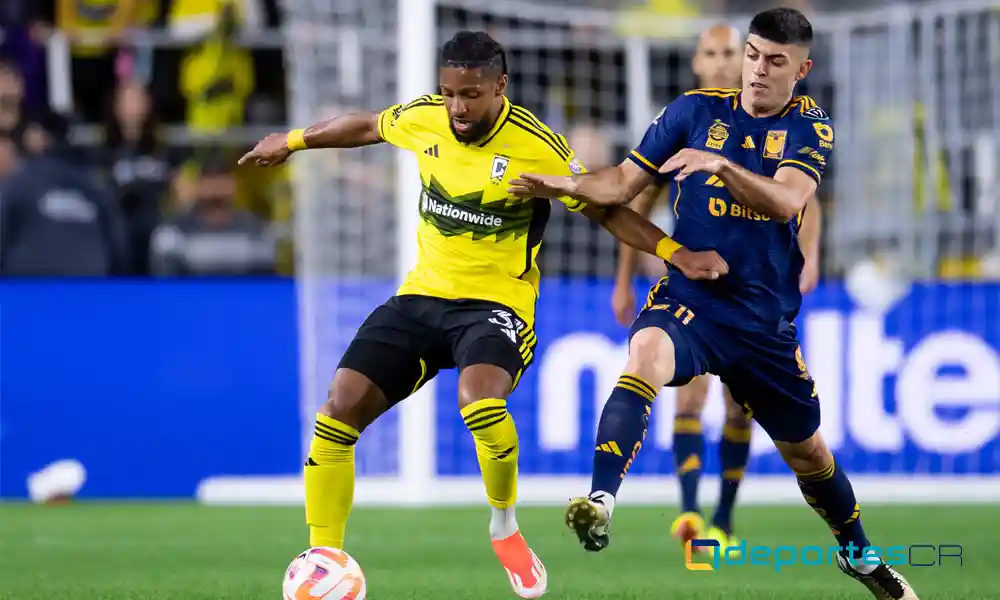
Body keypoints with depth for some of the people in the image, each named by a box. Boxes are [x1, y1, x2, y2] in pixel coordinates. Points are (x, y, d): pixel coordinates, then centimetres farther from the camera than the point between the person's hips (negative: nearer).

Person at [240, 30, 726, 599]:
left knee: (482, 402, -35)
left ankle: (505, 528, -6)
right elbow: (368, 126, 20)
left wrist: (677, 253, -13)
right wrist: (292, 141, 32)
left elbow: (605, 209, -4)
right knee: (339, 412, -11)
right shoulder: (423, 118, -2)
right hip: (422, 295, 5)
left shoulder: (537, 146, -15)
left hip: (496, 302, -5)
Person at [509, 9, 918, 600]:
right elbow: (625, 181, 2)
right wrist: (569, 185, -17)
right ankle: (600, 503, -48)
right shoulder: (696, 110, 1)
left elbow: (787, 200, -20)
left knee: (808, 450, 16)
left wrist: (721, 163, -35)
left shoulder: (810, 125, -2)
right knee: (646, 355, -36)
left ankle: (859, 553, 43)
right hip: (688, 300, -1)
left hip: (767, 319, 1)